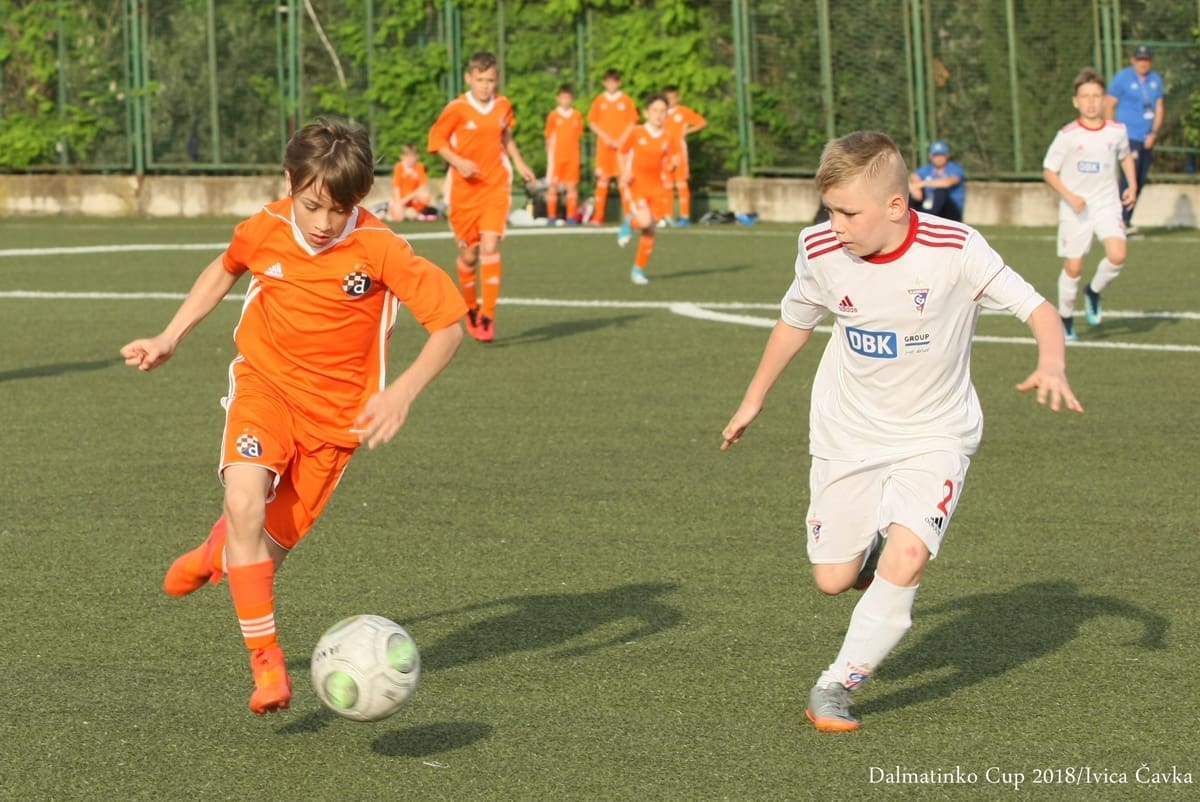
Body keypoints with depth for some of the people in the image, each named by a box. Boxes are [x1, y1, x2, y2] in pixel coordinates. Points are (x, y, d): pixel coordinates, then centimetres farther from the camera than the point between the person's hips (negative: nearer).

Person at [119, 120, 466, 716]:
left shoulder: (379, 249, -19)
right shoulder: (264, 230, -9)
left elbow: (448, 326, -15)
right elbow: (225, 270, 15)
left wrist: (402, 392, -29)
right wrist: (168, 340, 13)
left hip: (336, 412, -1)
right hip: (265, 384, 1)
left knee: (268, 550, 1)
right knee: (245, 500, -28)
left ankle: (216, 553, 41)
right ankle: (265, 661, -20)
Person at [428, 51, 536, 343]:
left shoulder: (503, 106, 4)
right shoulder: (457, 109, -8)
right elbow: (436, 139, -2)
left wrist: (518, 162, 12)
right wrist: (458, 162, -16)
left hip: (496, 187, 1)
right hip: (464, 188, -1)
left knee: (490, 246, -15)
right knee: (469, 253, 7)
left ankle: (487, 316, -14)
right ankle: (470, 308, 32)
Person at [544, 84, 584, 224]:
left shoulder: (577, 116, 5)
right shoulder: (553, 116, -1)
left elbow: (578, 135, 11)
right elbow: (549, 137, 3)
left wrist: (575, 153, 5)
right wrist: (549, 154, 0)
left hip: (572, 157, 2)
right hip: (556, 157, -2)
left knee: (572, 185, 2)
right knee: (552, 186, -2)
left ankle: (571, 216, 8)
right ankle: (552, 216, 4)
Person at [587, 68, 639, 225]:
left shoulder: (626, 100, 3)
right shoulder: (599, 100, 6)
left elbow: (632, 122, 2)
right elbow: (592, 122, 7)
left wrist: (621, 140, -9)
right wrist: (606, 137, -6)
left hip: (622, 144, -1)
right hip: (604, 145, 1)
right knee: (602, 178, -1)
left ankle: (628, 214, 0)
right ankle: (598, 215, 0)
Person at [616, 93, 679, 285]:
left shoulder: (667, 139, 1)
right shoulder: (636, 133, -5)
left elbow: (673, 158, 12)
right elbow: (623, 152, 8)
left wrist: (670, 163, -12)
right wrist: (624, 172, -8)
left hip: (655, 187, 3)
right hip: (634, 184, -3)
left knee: (650, 230, 3)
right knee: (645, 221, -23)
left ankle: (639, 269, 17)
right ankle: (629, 223, 13)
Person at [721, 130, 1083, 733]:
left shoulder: (954, 250, -23)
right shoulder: (821, 252, -12)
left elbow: (1036, 308, -18)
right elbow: (795, 320, 8)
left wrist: (1051, 367, -39)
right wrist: (753, 400, 18)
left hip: (933, 435, -3)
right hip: (846, 433, 3)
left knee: (905, 561, -22)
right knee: (832, 580, 2)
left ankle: (837, 686, -5)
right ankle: (874, 549, 39)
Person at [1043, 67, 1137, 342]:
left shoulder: (1117, 131, -2)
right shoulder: (1067, 135, -10)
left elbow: (1125, 156, 20)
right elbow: (1049, 170, -4)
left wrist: (1132, 186, 7)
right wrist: (1069, 196, -17)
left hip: (1107, 205, 2)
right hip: (1075, 210, -2)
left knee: (1117, 255, -20)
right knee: (1073, 267, 0)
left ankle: (1094, 292, 10)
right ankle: (1066, 318, 22)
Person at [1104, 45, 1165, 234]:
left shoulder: (1156, 80, 13)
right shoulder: (1122, 78, -3)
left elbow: (1159, 108, 15)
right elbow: (1109, 105, -3)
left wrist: (1154, 133, 1)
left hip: (1147, 139, 6)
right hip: (1128, 137, -6)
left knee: (1141, 181, 6)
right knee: (1129, 178, -16)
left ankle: (1126, 220, 13)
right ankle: (1122, 221, -16)